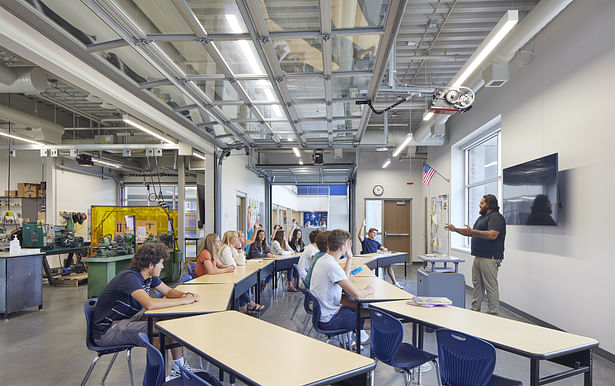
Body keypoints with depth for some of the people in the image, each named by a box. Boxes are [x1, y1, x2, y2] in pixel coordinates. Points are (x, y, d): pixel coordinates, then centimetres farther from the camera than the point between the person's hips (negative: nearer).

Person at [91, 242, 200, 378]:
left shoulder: (149, 276, 1)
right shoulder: (130, 277, -27)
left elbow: (169, 291, 10)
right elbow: (149, 304, -41)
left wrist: (187, 295, -12)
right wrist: (183, 301, -32)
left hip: (127, 319, 9)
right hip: (106, 330, -9)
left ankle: (179, 365, 9)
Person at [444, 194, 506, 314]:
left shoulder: (496, 217, -12)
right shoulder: (482, 217, 20)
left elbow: (492, 235, -25)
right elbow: (471, 233, 28)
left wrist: (473, 231, -22)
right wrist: (455, 229, 21)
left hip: (489, 258, -10)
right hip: (478, 257, 10)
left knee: (491, 286, -4)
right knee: (477, 284, 13)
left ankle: (493, 312, 3)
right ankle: (475, 309, 21)